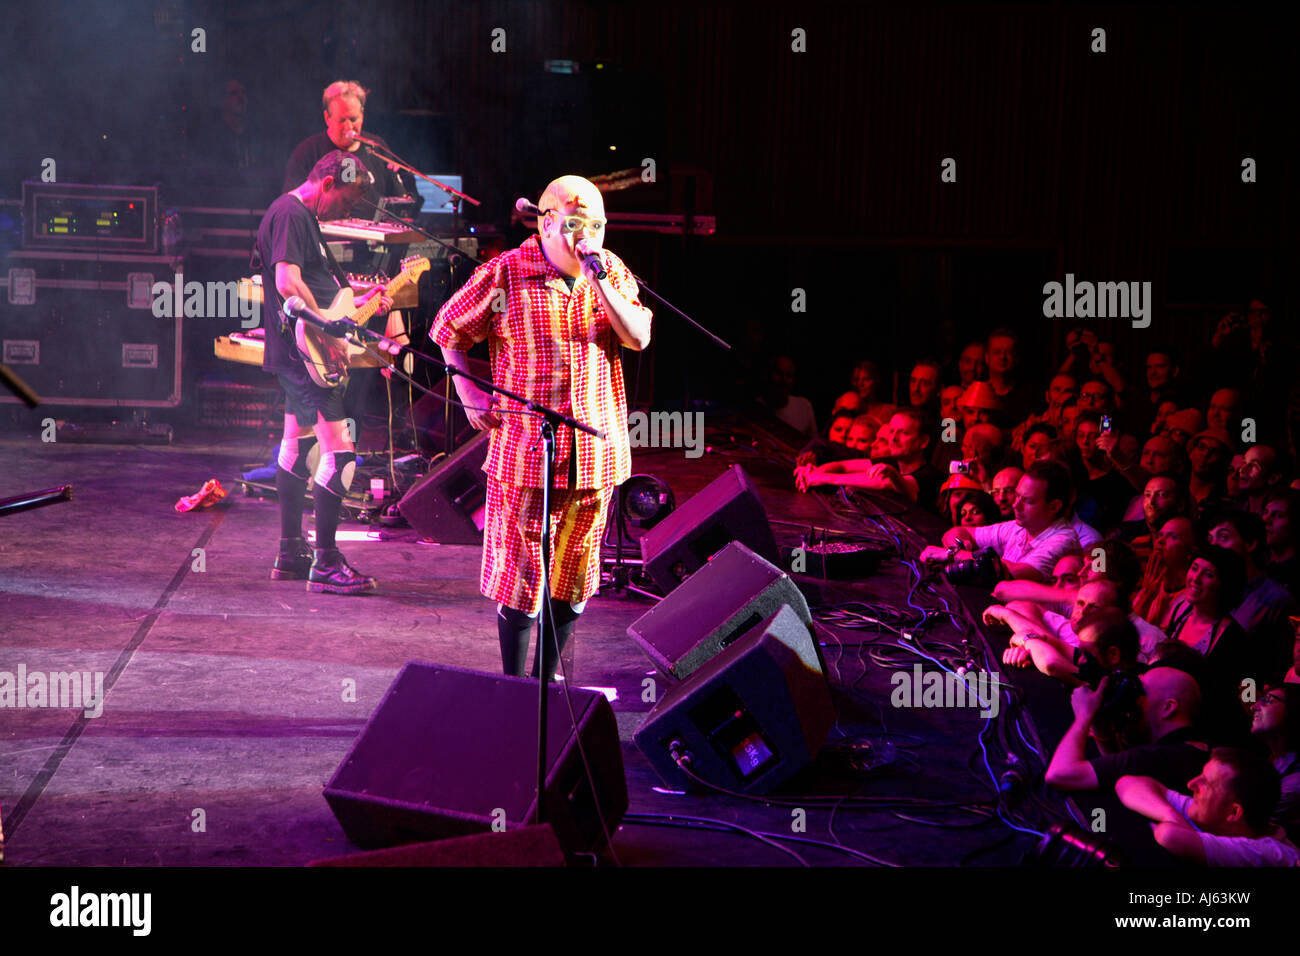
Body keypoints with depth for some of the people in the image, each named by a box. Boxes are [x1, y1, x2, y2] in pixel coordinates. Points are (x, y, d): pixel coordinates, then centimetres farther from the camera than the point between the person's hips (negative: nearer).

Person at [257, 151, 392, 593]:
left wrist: (360, 303, 15)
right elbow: (288, 284, -26)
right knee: (339, 449, -13)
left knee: (298, 443, 16)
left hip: (297, 352, 12)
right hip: (305, 351, -12)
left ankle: (291, 555, 24)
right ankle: (325, 564, -13)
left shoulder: (303, 216, 18)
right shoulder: (291, 215, -15)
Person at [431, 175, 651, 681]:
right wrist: (467, 390, -4)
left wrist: (598, 279, -14)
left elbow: (638, 337, -6)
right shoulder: (506, 273, -4)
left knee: (574, 569, 13)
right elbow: (449, 328, 7)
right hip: (524, 448, -4)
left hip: (595, 449, 4)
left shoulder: (611, 272, 6)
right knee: (521, 567, -2)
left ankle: (546, 677, 29)